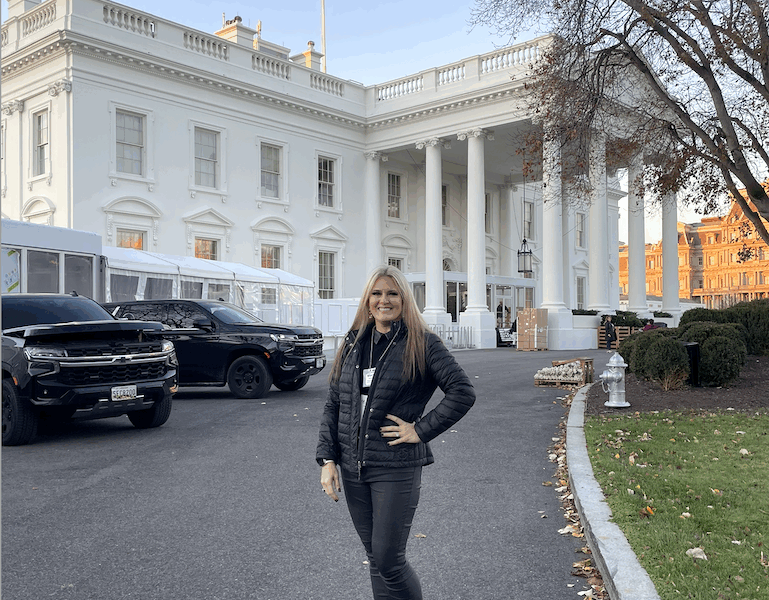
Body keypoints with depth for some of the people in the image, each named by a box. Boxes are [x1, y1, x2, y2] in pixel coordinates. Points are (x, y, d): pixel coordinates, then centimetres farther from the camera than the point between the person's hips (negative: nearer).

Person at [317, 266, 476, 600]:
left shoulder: (421, 344, -5)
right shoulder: (353, 344, 9)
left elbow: (463, 393, -10)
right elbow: (333, 405, 10)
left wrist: (421, 430, -13)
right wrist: (327, 459, 2)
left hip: (396, 469, -5)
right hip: (352, 467, 5)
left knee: (388, 561, -2)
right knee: (375, 558, 14)